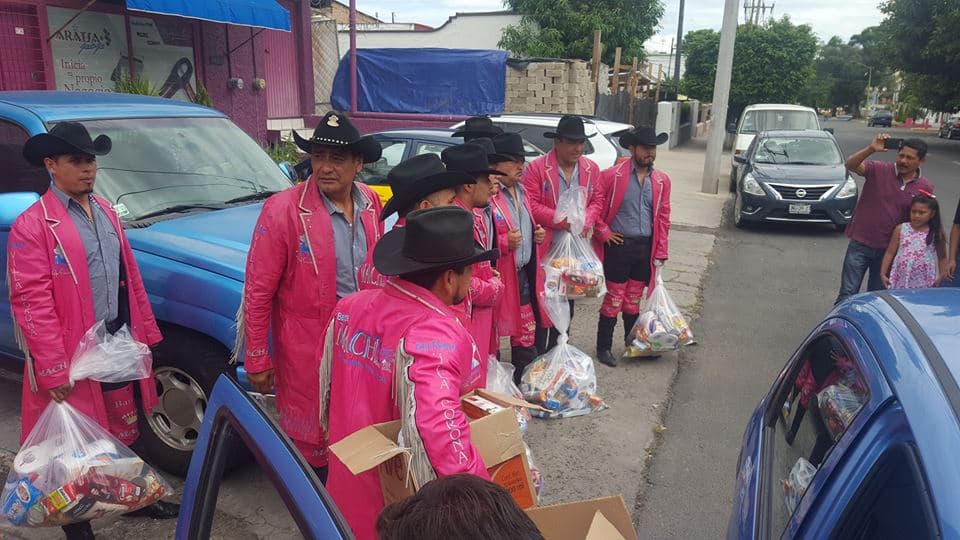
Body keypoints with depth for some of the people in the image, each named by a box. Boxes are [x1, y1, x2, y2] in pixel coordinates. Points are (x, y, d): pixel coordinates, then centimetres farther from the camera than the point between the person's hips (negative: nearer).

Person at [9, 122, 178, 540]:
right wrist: (53, 369, -18)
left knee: (126, 431, 20)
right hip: (73, 356, -6)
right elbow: (31, 301, -16)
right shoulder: (32, 225, -13)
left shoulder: (106, 212, 9)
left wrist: (145, 332, 12)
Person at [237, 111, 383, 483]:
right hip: (307, 354, -5)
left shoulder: (370, 203, 1)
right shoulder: (282, 210, -15)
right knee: (312, 445, 11)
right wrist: (256, 361, -8)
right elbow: (258, 292, -11)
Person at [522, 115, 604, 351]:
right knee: (542, 302, 0)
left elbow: (597, 201, 9)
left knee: (568, 301, 16)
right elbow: (531, 204, -15)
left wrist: (586, 220, -11)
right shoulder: (536, 168, -10)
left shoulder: (591, 169, 6)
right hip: (545, 248, -5)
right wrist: (563, 220, -21)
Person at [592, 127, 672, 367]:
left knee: (633, 301, 16)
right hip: (618, 246, -4)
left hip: (646, 248, 4)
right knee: (613, 300, 2)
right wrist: (603, 232, -8)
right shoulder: (612, 175, -9)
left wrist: (661, 253, 5)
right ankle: (603, 348, 14)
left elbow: (663, 218, 8)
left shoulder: (662, 180, 6)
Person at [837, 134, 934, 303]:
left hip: (889, 250, 3)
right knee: (848, 293, -1)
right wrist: (871, 149, -37)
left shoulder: (925, 188, 1)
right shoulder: (879, 169, -8)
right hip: (860, 244, -3)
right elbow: (850, 165, -23)